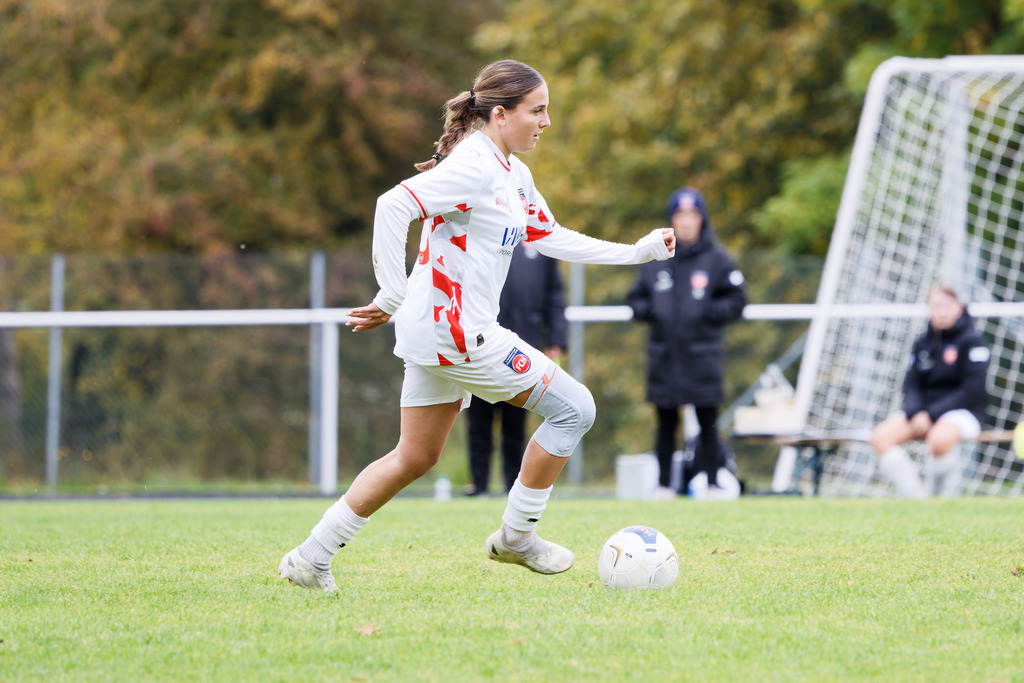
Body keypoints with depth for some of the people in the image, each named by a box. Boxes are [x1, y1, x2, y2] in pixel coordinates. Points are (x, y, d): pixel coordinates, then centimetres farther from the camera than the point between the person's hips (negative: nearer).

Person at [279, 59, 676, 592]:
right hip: (455, 329, -10)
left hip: (439, 329, 10)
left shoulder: (513, 172, 15)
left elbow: (550, 237, 22)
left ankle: (311, 558, 16)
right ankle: (516, 536, 7)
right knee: (574, 408, -3)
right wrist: (392, 298, -25)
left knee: (415, 457, 15)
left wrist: (636, 251, 16)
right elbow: (393, 205, -26)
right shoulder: (475, 166, -17)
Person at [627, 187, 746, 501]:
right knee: (666, 424, 5)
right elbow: (636, 299, 16)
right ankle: (663, 485, 9)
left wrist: (709, 312, -13)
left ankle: (712, 484, 4)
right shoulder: (654, 260, 9)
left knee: (707, 423, -1)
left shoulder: (717, 260, 2)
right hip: (664, 354, 2)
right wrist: (650, 310, -5)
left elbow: (736, 301, 2)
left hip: (703, 356, -2)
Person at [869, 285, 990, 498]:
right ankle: (914, 496, -23)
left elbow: (972, 391, -12)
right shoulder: (921, 344, 12)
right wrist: (915, 413, -14)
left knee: (938, 440, -40)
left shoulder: (972, 341, -5)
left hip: (963, 411, -6)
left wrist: (931, 415, -17)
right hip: (924, 411, 6)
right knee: (881, 437, -21)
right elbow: (911, 385, 9)